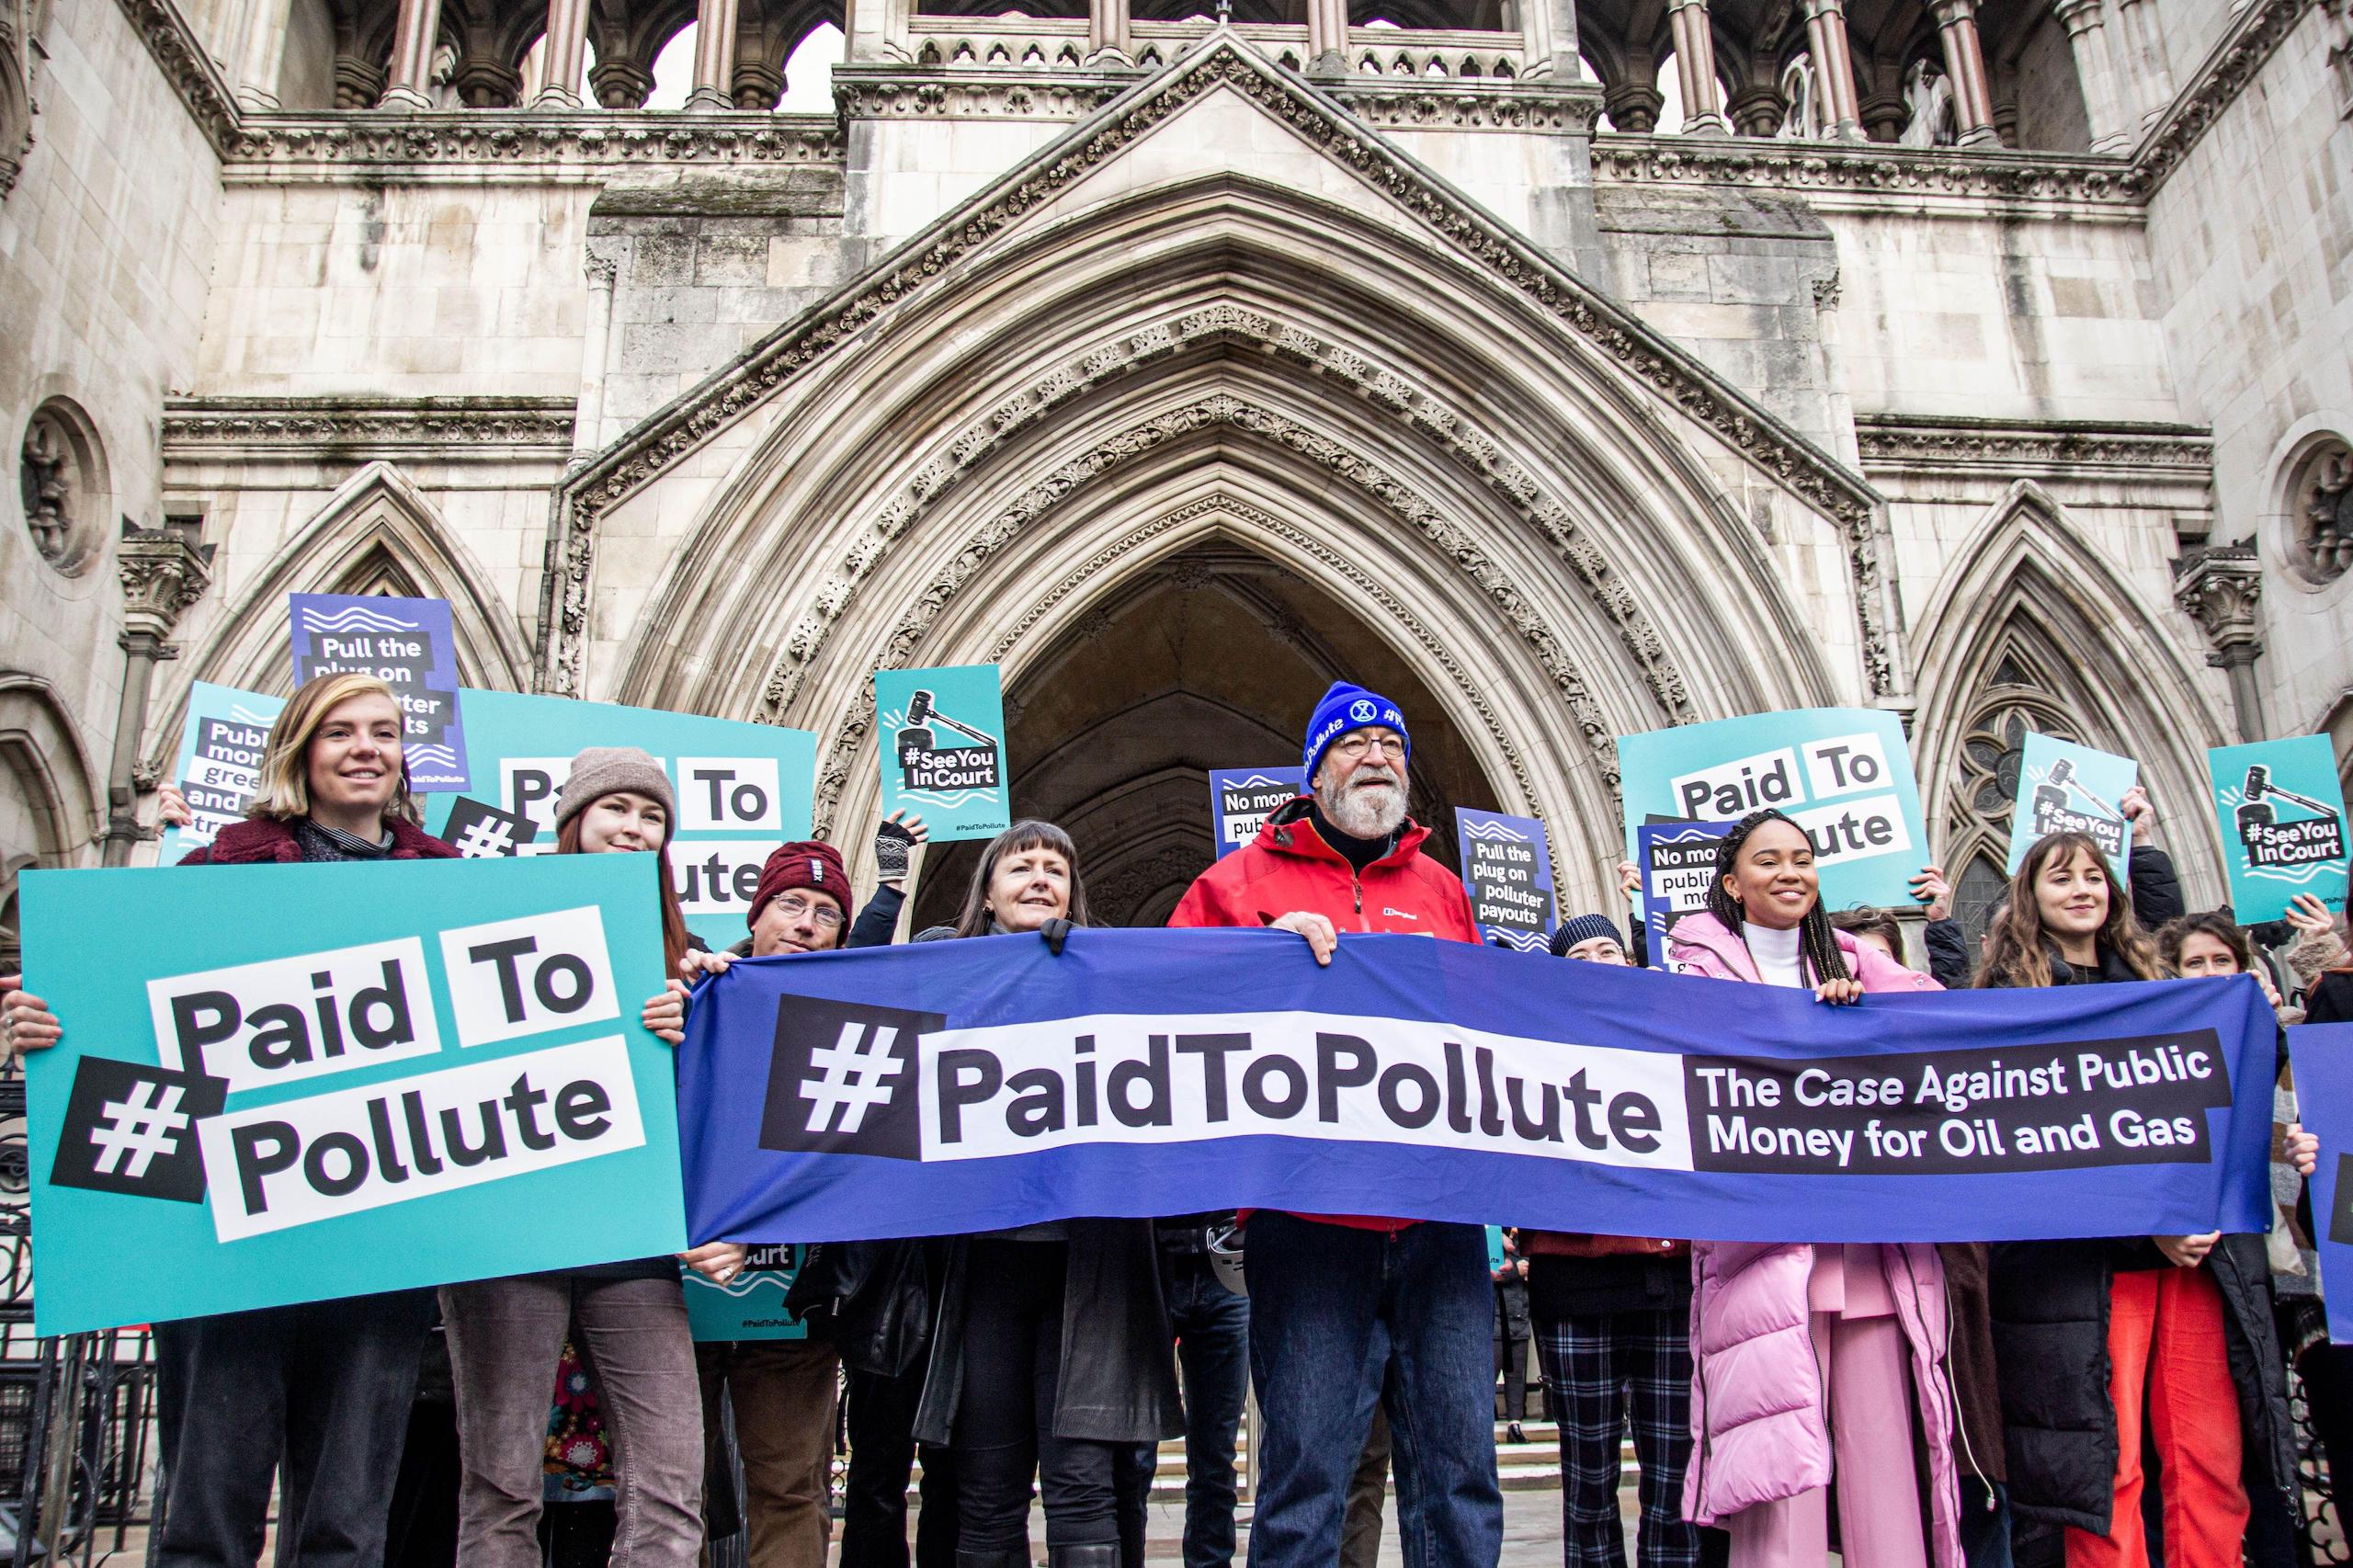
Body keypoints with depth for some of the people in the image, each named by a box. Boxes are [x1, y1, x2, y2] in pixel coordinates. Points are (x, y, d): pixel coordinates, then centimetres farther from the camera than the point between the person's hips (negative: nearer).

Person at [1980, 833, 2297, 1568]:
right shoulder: (2011, 993, 1)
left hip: (2198, 1253, 5)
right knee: (2104, 1463, -3)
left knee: (2214, 1458, 3)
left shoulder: (2149, 985, 19)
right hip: (2085, 1262, -5)